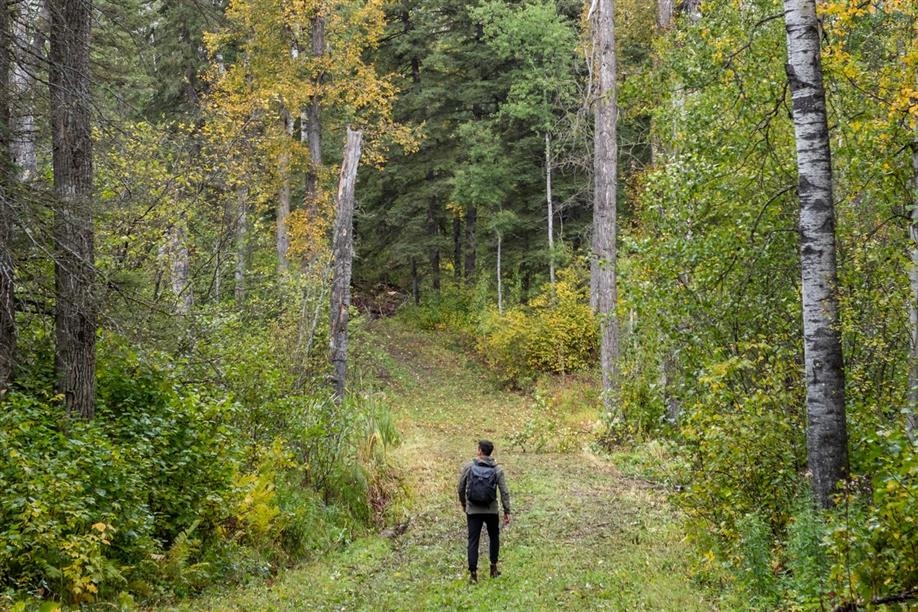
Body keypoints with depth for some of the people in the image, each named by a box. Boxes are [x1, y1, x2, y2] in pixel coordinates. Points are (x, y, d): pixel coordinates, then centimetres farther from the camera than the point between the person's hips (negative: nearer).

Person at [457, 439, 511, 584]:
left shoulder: (469, 466, -4)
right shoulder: (497, 469, -4)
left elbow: (461, 487, 2)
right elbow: (504, 492, -6)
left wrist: (463, 503, 19)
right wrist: (507, 512, 1)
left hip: (473, 510, -1)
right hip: (491, 510, 1)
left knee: (473, 541, 2)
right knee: (494, 538, 21)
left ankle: (473, 573, -2)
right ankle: (493, 568, 26)